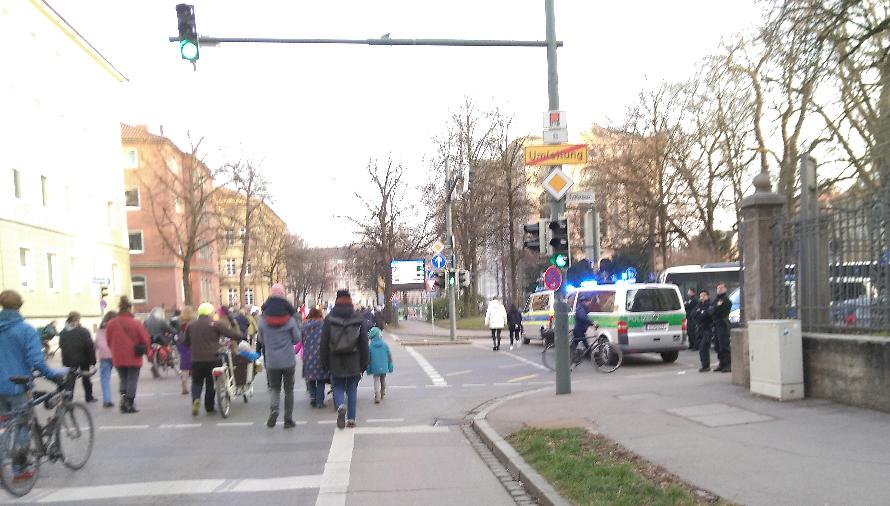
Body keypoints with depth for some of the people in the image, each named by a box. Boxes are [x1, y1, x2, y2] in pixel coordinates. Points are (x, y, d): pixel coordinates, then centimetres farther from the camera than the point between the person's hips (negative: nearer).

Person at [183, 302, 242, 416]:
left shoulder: (191, 325, 5)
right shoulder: (216, 324, -8)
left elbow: (186, 342, 18)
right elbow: (236, 335, -12)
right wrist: (234, 327, 9)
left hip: (196, 360, 3)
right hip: (212, 359, -2)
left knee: (197, 382, 14)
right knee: (211, 383, 11)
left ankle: (196, 398, -12)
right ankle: (209, 407, 16)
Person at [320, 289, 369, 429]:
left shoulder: (329, 318, -3)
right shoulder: (359, 318, -1)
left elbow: (324, 343, -2)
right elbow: (364, 343, 1)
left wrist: (325, 363, 6)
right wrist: (364, 364, 8)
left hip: (336, 361, -1)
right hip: (353, 362, 1)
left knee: (338, 387, 11)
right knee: (352, 389, 11)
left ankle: (340, 406, -18)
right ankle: (351, 419, 11)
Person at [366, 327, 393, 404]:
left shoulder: (370, 345, -9)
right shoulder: (384, 344, -4)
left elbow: (368, 358, -4)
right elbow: (389, 356, 1)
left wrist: (368, 369, 5)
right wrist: (390, 366, 10)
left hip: (375, 368, -2)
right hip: (384, 367, 2)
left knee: (376, 380, 4)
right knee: (383, 380, 21)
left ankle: (377, 396, -12)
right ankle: (382, 394, 36)